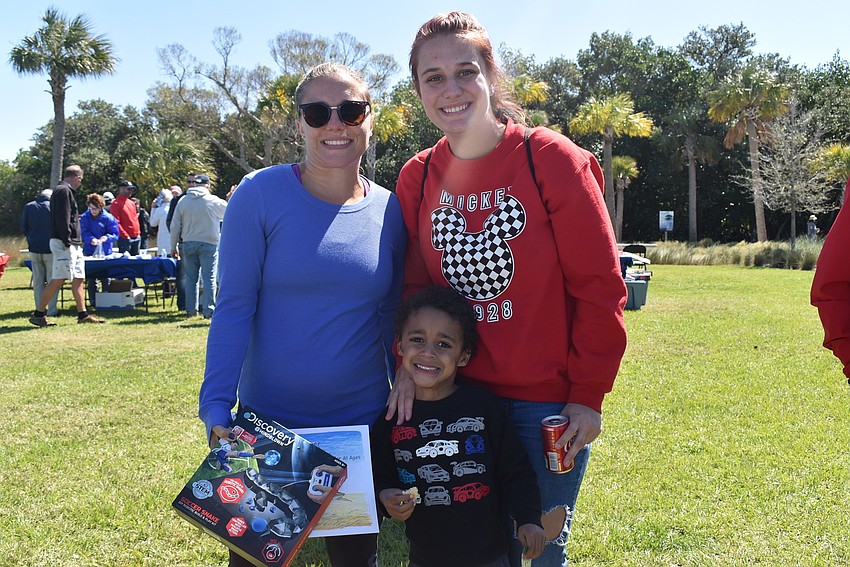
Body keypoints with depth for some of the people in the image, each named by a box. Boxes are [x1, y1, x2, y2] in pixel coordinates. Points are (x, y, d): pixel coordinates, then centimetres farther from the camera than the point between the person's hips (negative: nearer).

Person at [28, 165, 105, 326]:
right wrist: (66, 241, -22)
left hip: (73, 243, 11)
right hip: (63, 242, -11)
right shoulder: (63, 191, -11)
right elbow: (62, 218, -19)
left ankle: (83, 315, 11)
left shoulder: (67, 191, 21)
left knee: (78, 278, 9)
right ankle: (38, 314, -3)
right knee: (59, 279, -9)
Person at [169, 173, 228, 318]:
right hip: (209, 244, -3)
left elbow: (175, 226, 6)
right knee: (209, 278, -2)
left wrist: (173, 247, 14)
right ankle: (209, 310, -6)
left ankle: (191, 309, 14)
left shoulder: (182, 202, 4)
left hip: (188, 244, 3)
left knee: (190, 278, 10)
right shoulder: (214, 201, -5)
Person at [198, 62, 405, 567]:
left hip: (362, 424, 3)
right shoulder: (262, 194, -10)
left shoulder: (389, 210, -1)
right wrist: (217, 407, -18)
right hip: (267, 422, -2)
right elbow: (234, 307, -11)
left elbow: (390, 316, 8)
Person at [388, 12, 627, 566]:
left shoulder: (553, 160, -12)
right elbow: (413, 285, 8)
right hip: (459, 397, 4)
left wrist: (588, 393, -11)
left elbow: (599, 287, -11)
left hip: (549, 401, -3)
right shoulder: (417, 178, 1)